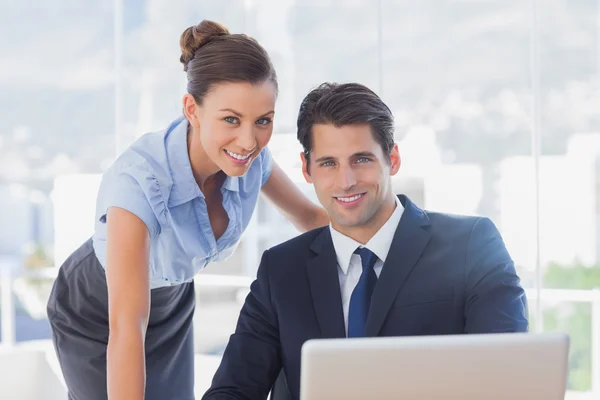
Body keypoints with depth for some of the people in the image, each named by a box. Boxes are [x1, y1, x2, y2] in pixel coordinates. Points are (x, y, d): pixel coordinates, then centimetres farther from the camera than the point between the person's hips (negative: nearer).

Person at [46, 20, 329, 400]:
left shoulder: (251, 156, -23)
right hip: (97, 314, -5)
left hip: (172, 300, 5)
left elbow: (310, 217, -2)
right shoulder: (138, 181, -40)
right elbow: (125, 327, -46)